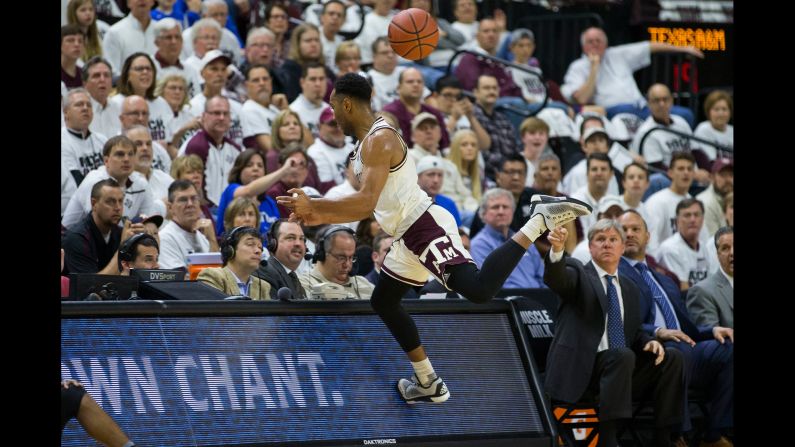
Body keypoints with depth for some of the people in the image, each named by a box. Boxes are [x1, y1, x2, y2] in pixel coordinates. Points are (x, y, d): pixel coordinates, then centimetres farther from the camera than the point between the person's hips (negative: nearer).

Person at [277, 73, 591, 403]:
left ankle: (539, 220, -16)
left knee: (479, 289, -27)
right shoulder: (370, 141, 19)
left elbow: (366, 202, -25)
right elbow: (368, 206, 27)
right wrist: (322, 218, 21)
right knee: (383, 301, 21)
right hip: (411, 234, 11)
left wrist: (313, 205, -17)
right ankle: (429, 385, 25)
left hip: (427, 228, -11)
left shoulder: (379, 140, -15)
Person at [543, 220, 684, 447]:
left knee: (672, 357, -12)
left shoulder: (630, 289, 21)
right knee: (622, 356, -34)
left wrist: (649, 342, -2)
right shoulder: (578, 274, 3)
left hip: (621, 368, 6)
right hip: (580, 367, -6)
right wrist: (557, 249, -43)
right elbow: (555, 278, -20)